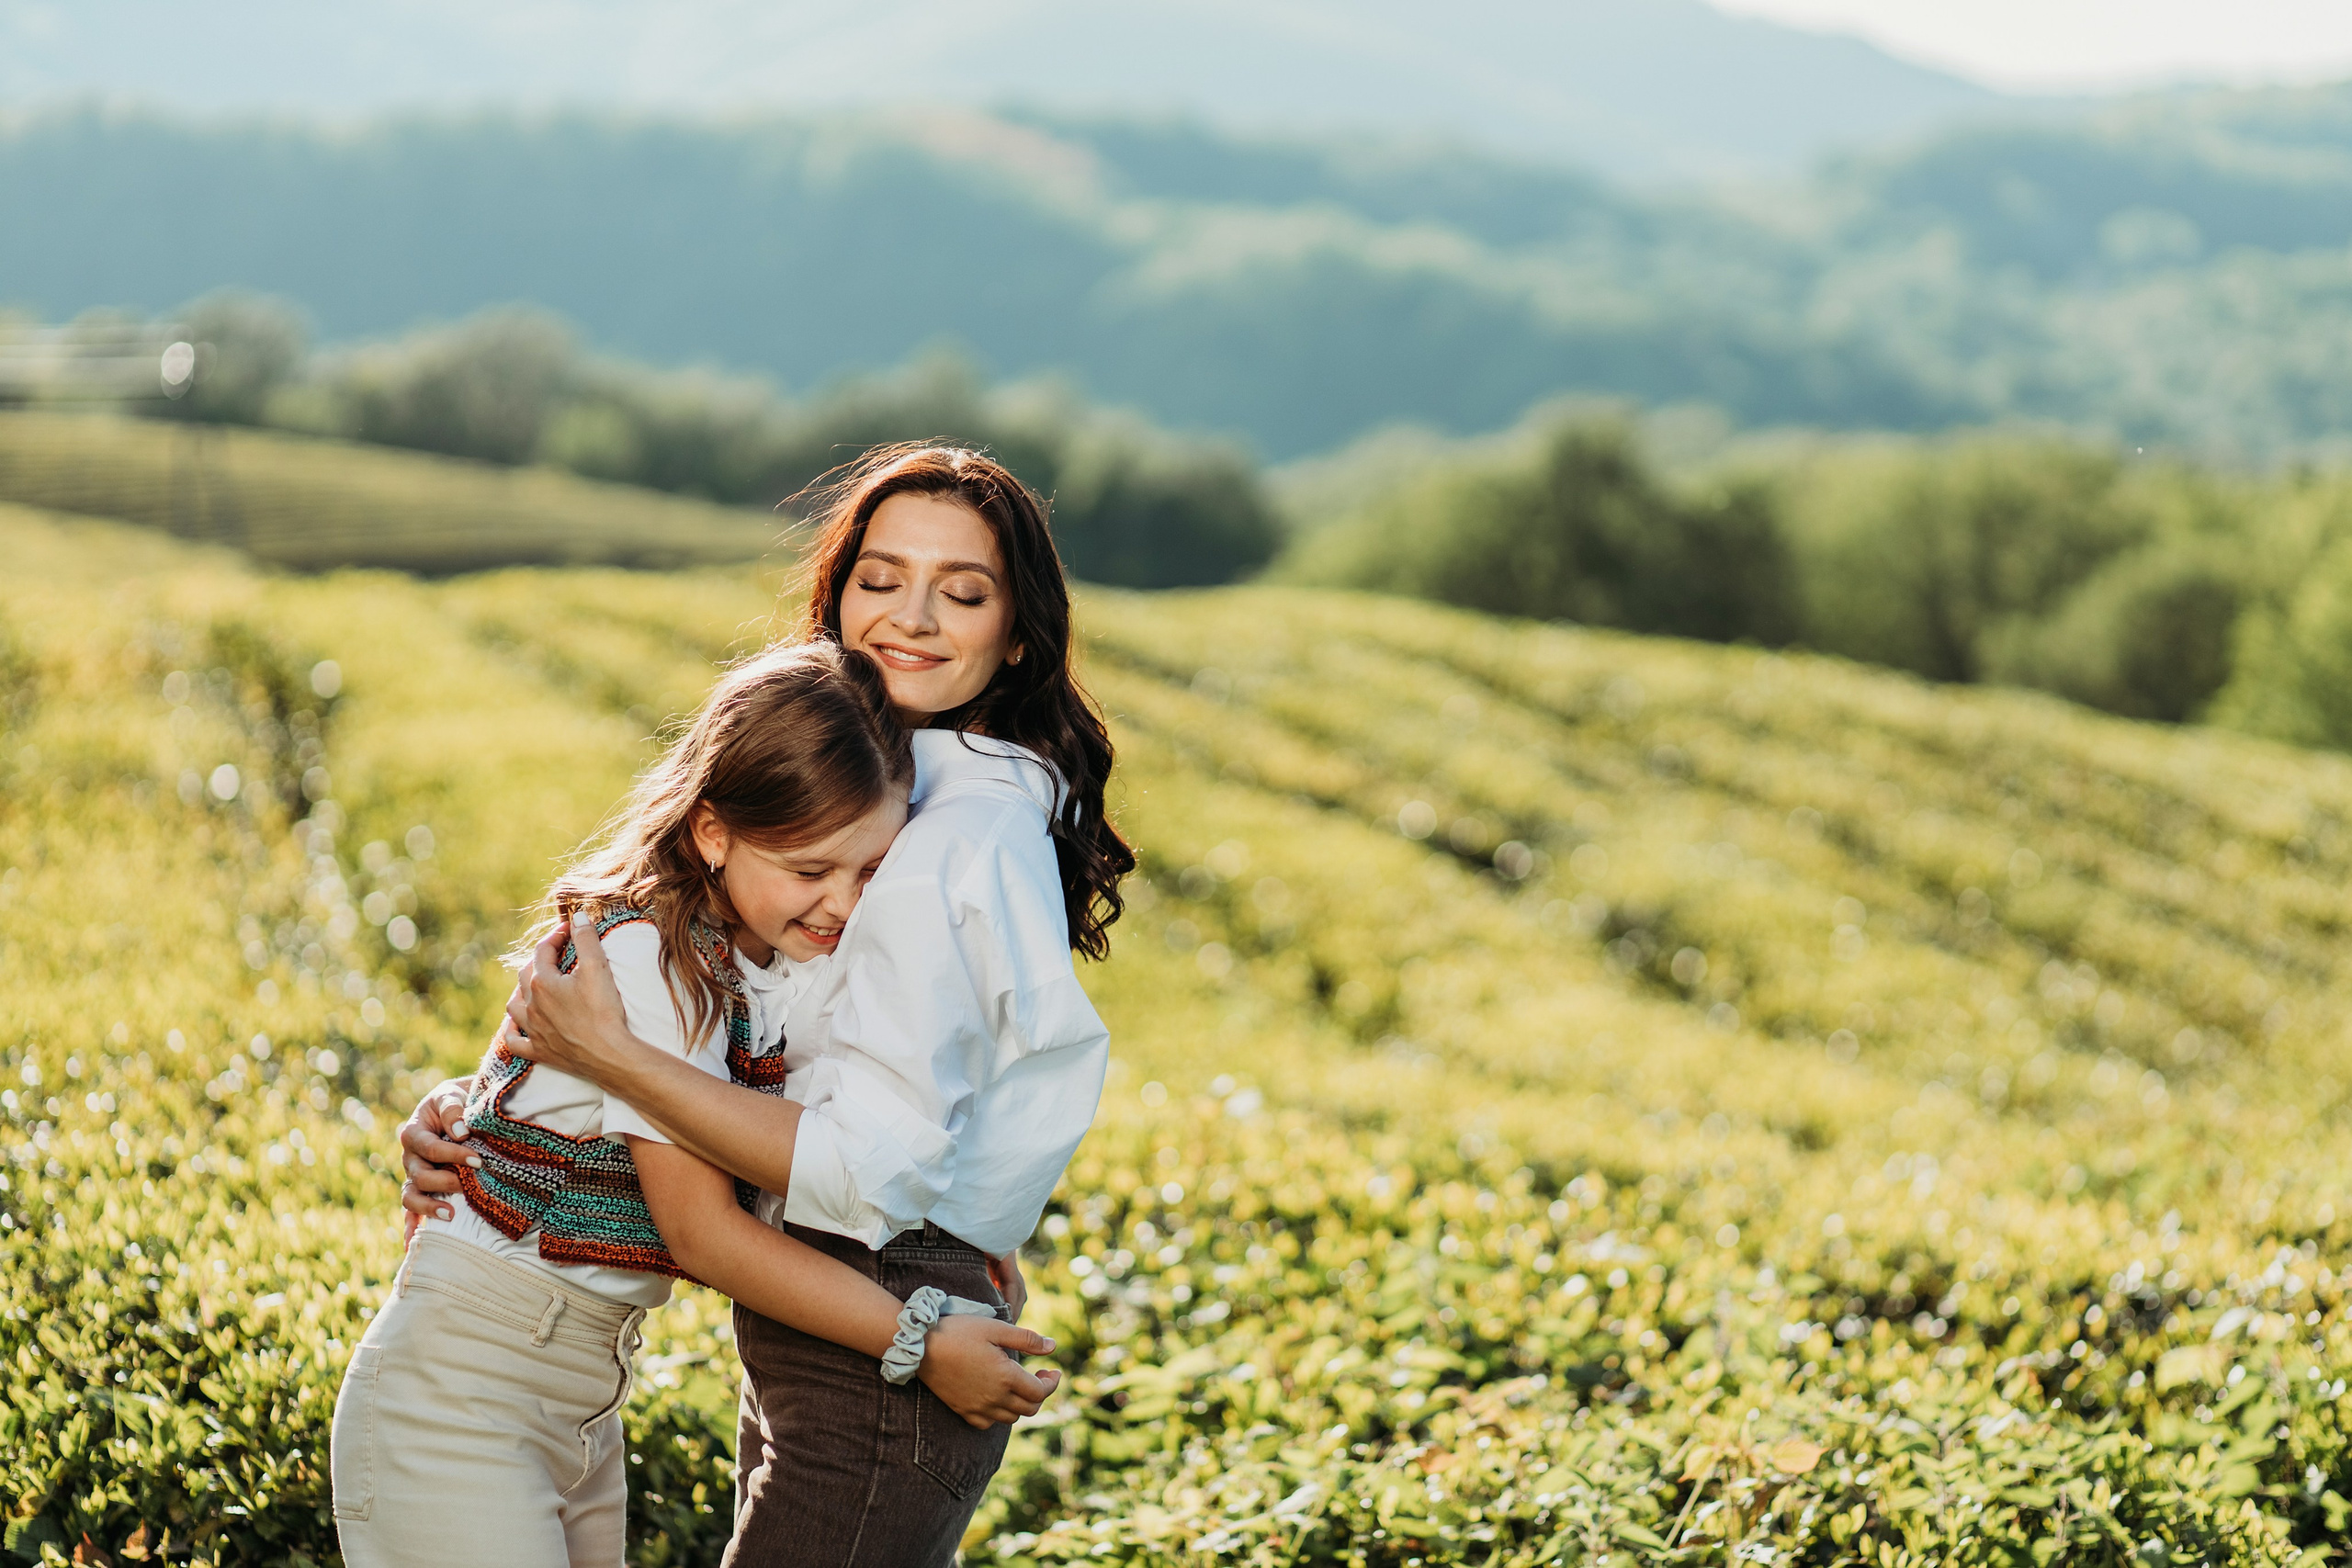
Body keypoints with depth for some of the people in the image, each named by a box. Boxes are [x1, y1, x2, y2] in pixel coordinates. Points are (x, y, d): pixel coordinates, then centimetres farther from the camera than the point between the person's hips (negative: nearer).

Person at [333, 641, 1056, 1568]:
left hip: (590, 1399, 8)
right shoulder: (642, 953, -22)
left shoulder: (793, 953, 1)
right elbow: (702, 1233, -22)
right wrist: (923, 1345, -19)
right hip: (463, 1384, -8)